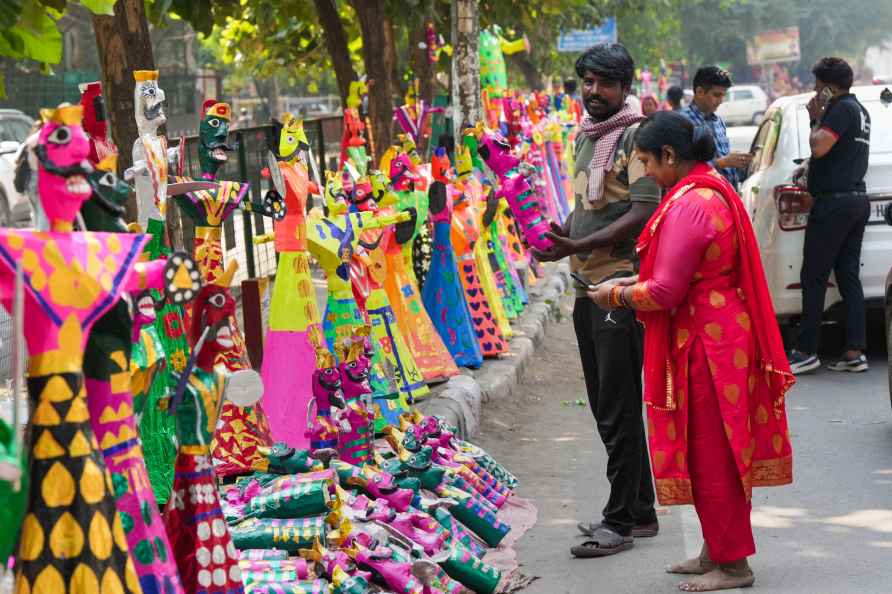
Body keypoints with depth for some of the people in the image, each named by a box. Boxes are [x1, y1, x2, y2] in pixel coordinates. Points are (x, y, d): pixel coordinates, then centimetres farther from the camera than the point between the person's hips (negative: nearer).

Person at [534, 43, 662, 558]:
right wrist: (563, 233, 7)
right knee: (609, 405, 15)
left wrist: (578, 245, -24)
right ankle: (641, 511, 25)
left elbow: (644, 214, -21)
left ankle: (620, 521, 0)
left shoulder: (635, 136, -11)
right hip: (589, 285, 10)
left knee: (618, 409, -6)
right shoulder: (587, 137, 16)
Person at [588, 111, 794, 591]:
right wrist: (634, 283, 13)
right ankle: (717, 551, 27)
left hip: (705, 344, -10)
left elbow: (665, 292, -21)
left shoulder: (688, 205, -21)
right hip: (723, 336, 10)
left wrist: (617, 297, -5)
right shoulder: (715, 191, 12)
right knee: (718, 451, 17)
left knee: (710, 454, 0)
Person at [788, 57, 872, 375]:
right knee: (848, 277, 7)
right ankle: (855, 352, 4)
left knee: (813, 278, -5)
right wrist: (819, 118, 16)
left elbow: (819, 147, -23)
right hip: (857, 199, 10)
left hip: (833, 202, -10)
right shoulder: (860, 110, 18)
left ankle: (806, 351, -2)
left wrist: (817, 119, -7)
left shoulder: (842, 109, -13)